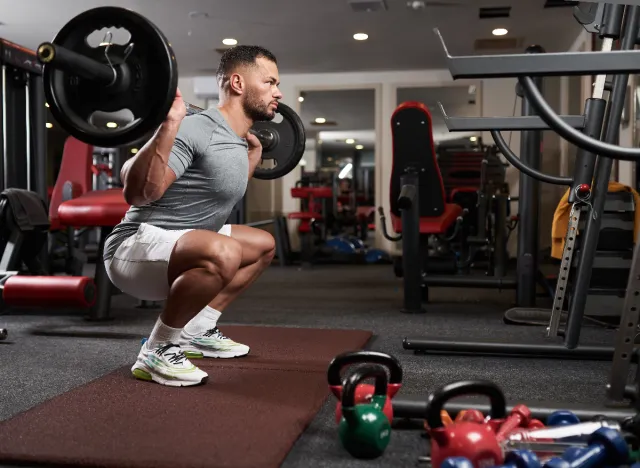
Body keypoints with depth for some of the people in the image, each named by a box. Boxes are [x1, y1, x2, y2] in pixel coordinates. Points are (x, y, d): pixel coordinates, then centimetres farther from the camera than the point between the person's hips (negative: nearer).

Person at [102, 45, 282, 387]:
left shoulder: (235, 139, 10)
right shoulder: (198, 129, -20)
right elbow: (136, 192, -30)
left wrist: (253, 154, 27)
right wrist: (168, 125, -38)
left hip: (178, 250, 10)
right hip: (135, 250, -10)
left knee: (264, 244, 22)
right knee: (223, 253, -38)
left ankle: (197, 332, 18)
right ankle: (157, 351, -16)